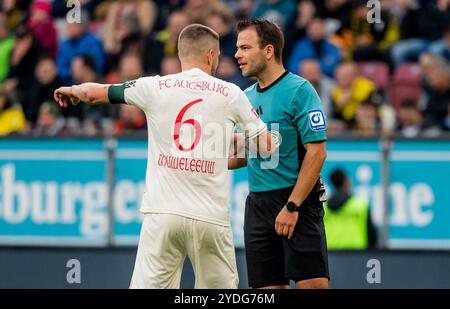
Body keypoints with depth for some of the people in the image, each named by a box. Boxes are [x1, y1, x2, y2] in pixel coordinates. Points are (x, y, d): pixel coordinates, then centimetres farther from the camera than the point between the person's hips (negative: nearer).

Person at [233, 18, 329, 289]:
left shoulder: (299, 90, -9)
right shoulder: (247, 97, 14)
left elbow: (317, 152, -14)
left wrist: (292, 206, -18)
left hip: (297, 200, -7)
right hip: (257, 203, 7)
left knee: (312, 283, -13)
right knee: (267, 287, 4)